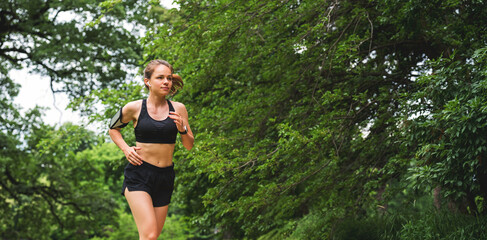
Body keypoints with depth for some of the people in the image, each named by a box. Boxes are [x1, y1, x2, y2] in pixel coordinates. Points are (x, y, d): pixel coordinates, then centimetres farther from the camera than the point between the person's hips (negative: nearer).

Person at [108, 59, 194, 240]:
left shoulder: (178, 109, 4)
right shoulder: (134, 108, -3)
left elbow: (189, 146, 10)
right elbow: (113, 128, 16)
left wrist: (182, 129, -10)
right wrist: (126, 149, -1)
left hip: (165, 177, 4)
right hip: (139, 175, -4)